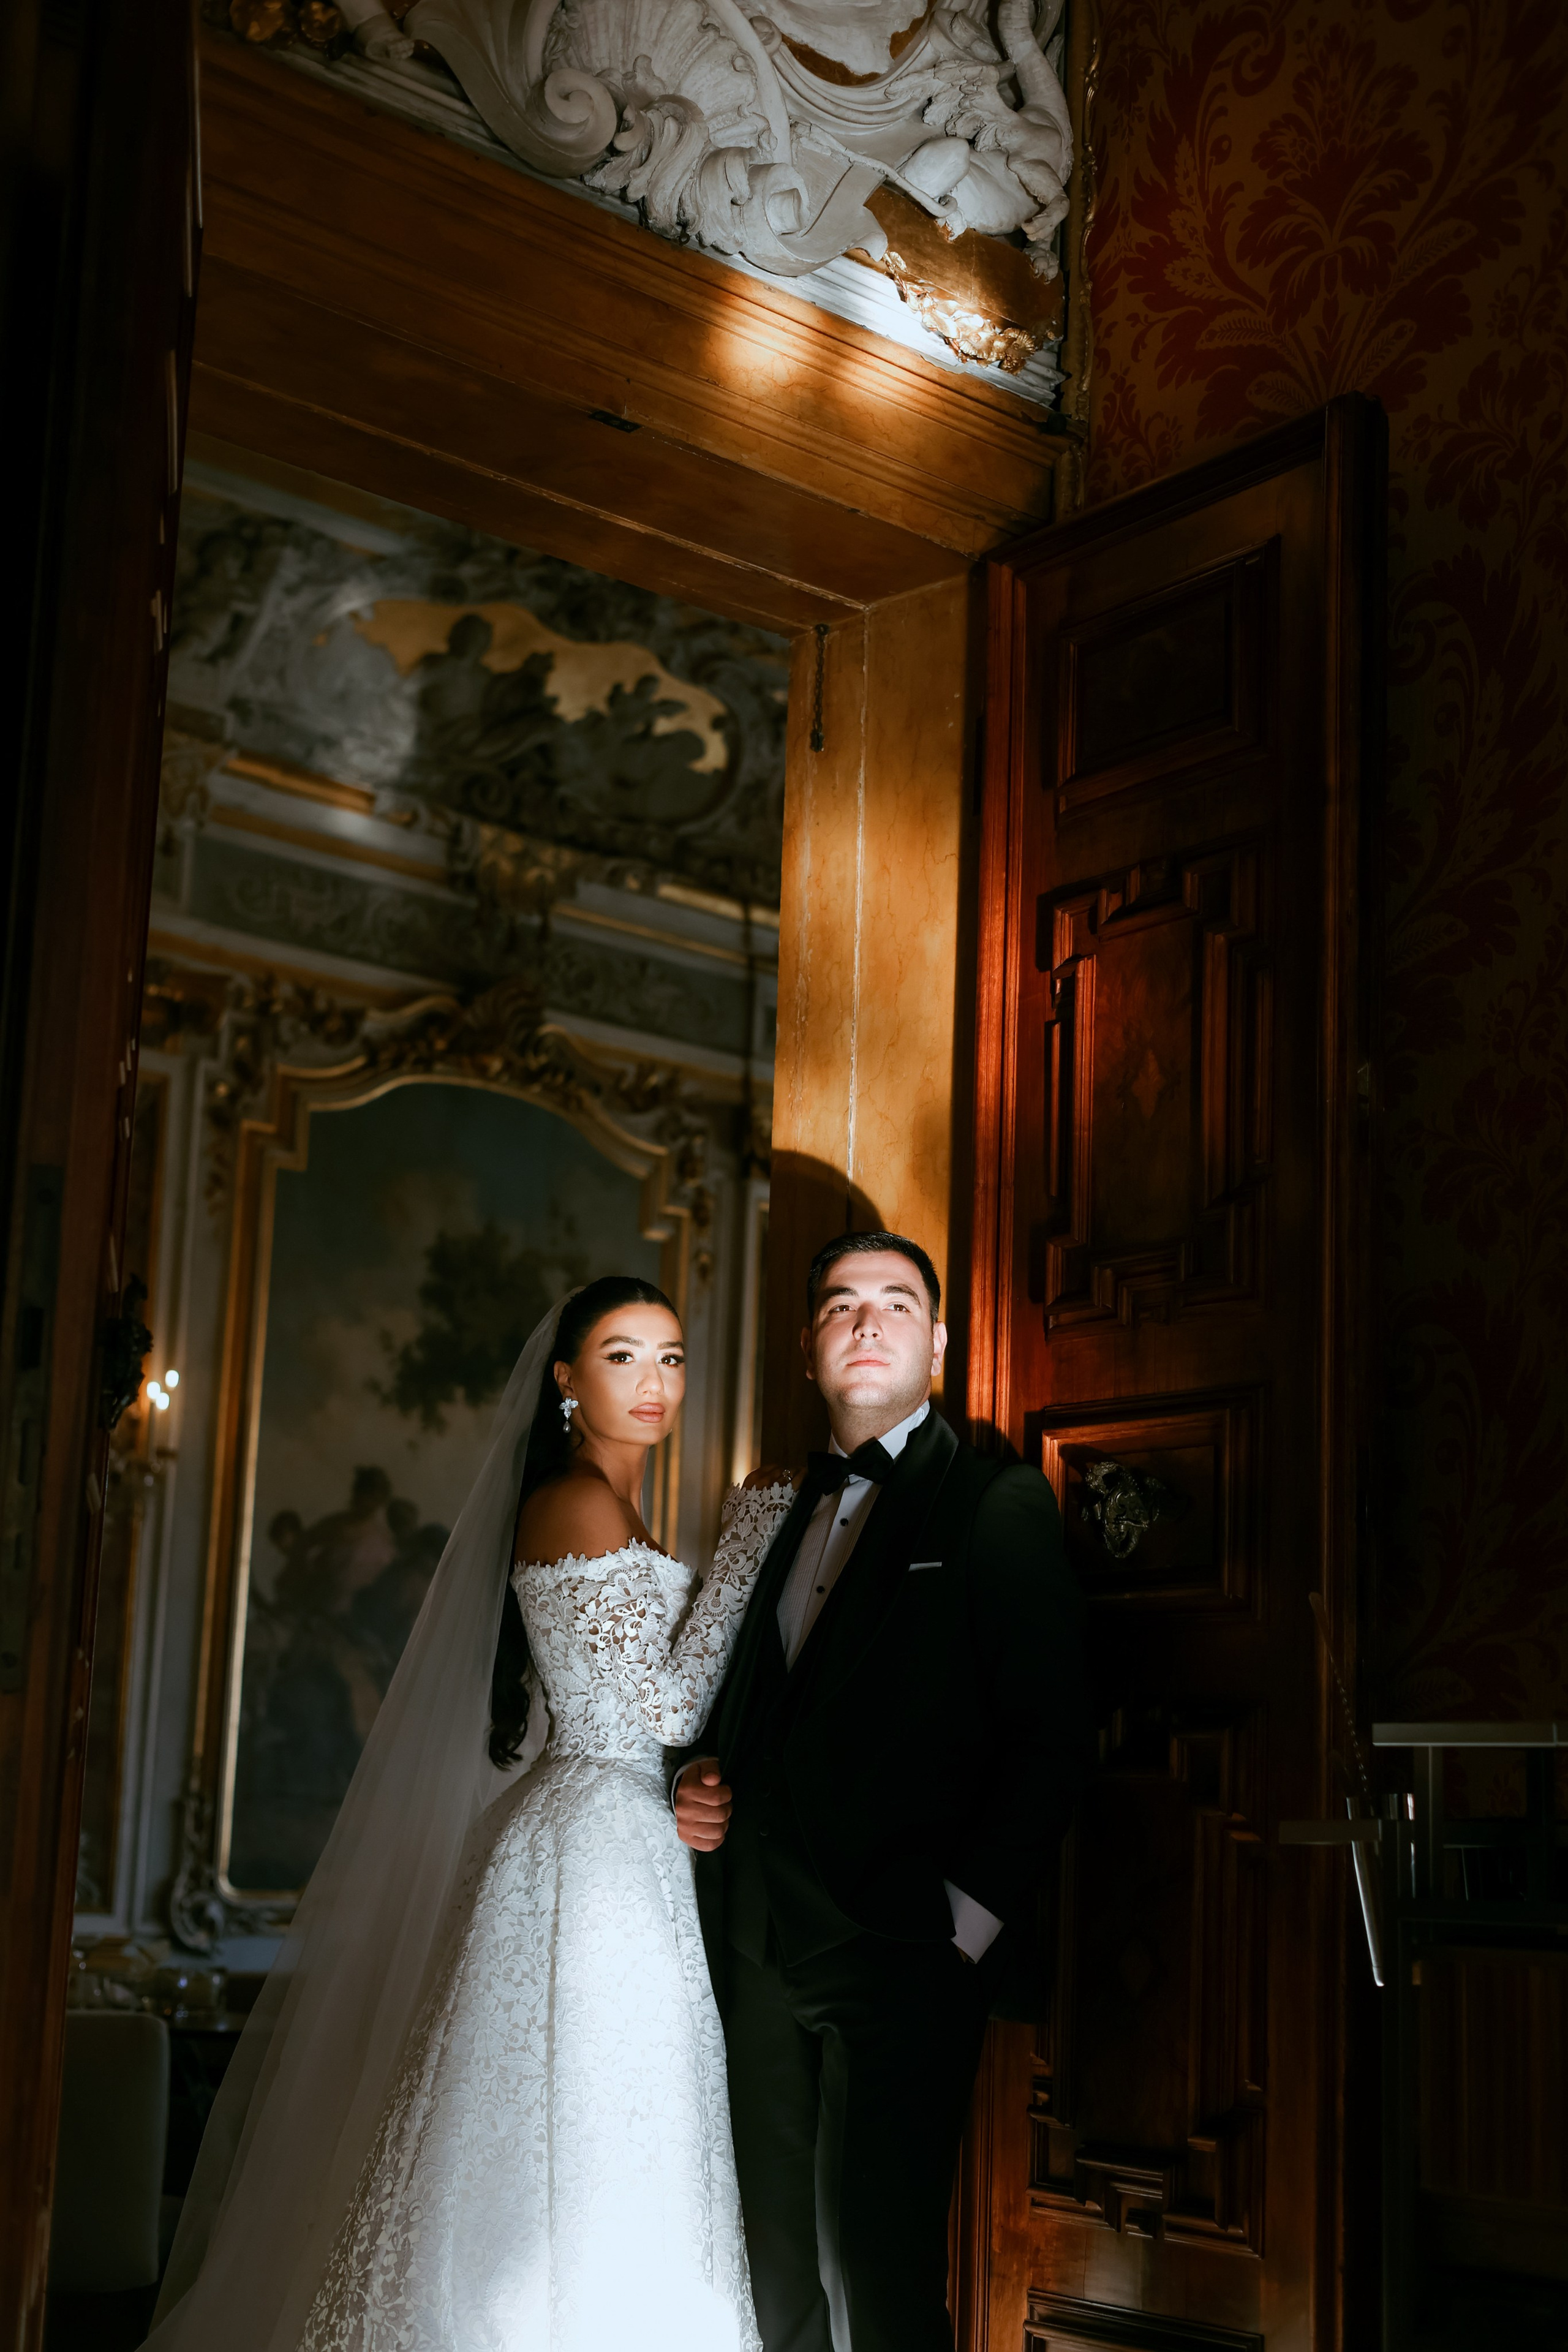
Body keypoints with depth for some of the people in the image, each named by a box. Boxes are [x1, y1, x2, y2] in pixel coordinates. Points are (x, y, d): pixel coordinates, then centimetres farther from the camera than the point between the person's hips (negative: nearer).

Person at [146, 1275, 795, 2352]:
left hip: (619, 1848, 9)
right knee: (585, 2173, -5)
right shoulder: (583, 1503, -12)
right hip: (597, 1859, -9)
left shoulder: (602, 1507, 17)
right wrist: (755, 1532, -14)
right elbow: (667, 1702, -17)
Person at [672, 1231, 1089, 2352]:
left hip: (900, 1950, -6)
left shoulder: (999, 1502, -2)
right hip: (763, 1953, 6)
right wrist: (703, 1782, 4)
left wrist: (970, 1924, -14)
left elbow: (1051, 1734, -9)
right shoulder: (783, 1511, 18)